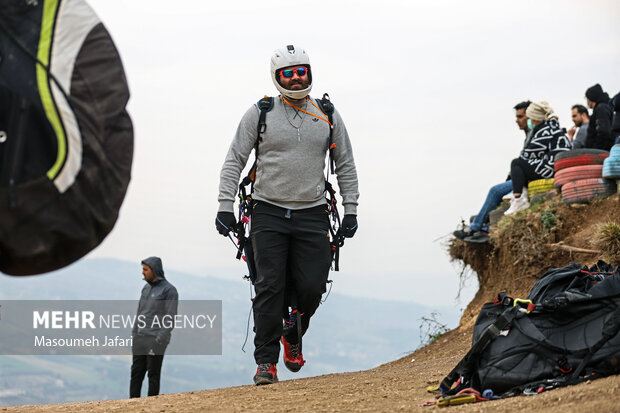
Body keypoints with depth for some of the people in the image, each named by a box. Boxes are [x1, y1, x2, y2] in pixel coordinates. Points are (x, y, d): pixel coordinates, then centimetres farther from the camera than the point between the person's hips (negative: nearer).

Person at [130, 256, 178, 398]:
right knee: (136, 373, 6)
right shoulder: (146, 289, 15)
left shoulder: (169, 290, -8)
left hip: (156, 340, -7)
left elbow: (171, 319, -13)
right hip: (140, 339, 7)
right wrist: (134, 335, 14)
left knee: (153, 374, -3)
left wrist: (159, 340, -19)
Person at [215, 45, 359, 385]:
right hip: (269, 213, -2)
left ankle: (292, 336, 25)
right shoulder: (260, 114, 1)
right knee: (269, 287, -8)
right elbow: (234, 161, 3)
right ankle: (266, 361, -3)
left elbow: (345, 165, 15)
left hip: (312, 214, 2)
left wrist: (350, 209, 8)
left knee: (311, 287, -5)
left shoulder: (328, 116, 8)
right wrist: (225, 206, -5)